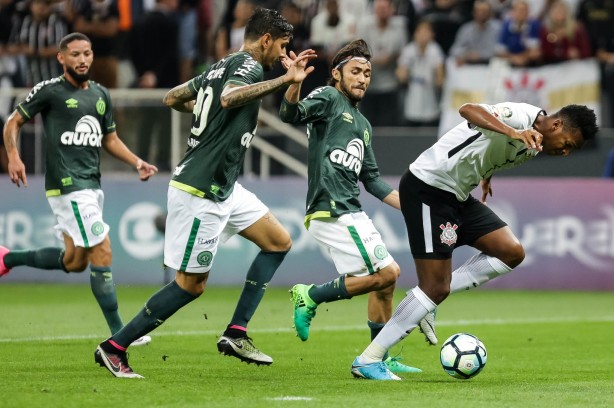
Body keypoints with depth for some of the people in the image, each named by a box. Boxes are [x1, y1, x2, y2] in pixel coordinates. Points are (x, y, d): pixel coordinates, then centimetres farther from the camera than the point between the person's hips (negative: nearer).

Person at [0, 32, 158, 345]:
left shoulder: (100, 94, 14)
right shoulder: (50, 90, -5)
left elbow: (109, 138, 23)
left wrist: (137, 163, 9)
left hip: (92, 184, 8)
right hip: (67, 186, -8)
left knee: (75, 262, 15)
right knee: (102, 253, -13)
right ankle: (118, 333, -9)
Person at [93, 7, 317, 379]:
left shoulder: (221, 67, 13)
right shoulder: (249, 66, -13)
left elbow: (173, 98, 22)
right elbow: (229, 97, -37)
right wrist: (285, 80, -39)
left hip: (223, 187, 10)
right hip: (200, 191, -10)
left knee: (279, 242, 10)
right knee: (191, 284, -3)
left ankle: (236, 334, 7)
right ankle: (114, 348, 5)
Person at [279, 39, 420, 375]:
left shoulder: (363, 125, 23)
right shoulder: (328, 98, -1)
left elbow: (372, 181, 26)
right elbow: (292, 114, -22)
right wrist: (295, 83, -41)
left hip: (350, 213, 9)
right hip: (332, 211, -9)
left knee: (387, 277, 13)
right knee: (385, 274, -14)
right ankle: (311, 296, -4)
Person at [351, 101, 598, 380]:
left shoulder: (533, 146, 8)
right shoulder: (520, 116, -22)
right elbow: (468, 110, -42)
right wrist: (514, 132, -54)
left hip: (457, 195, 10)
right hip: (426, 187, -10)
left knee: (512, 252, -3)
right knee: (435, 288, -10)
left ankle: (429, 300, 4)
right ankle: (367, 361, -2)